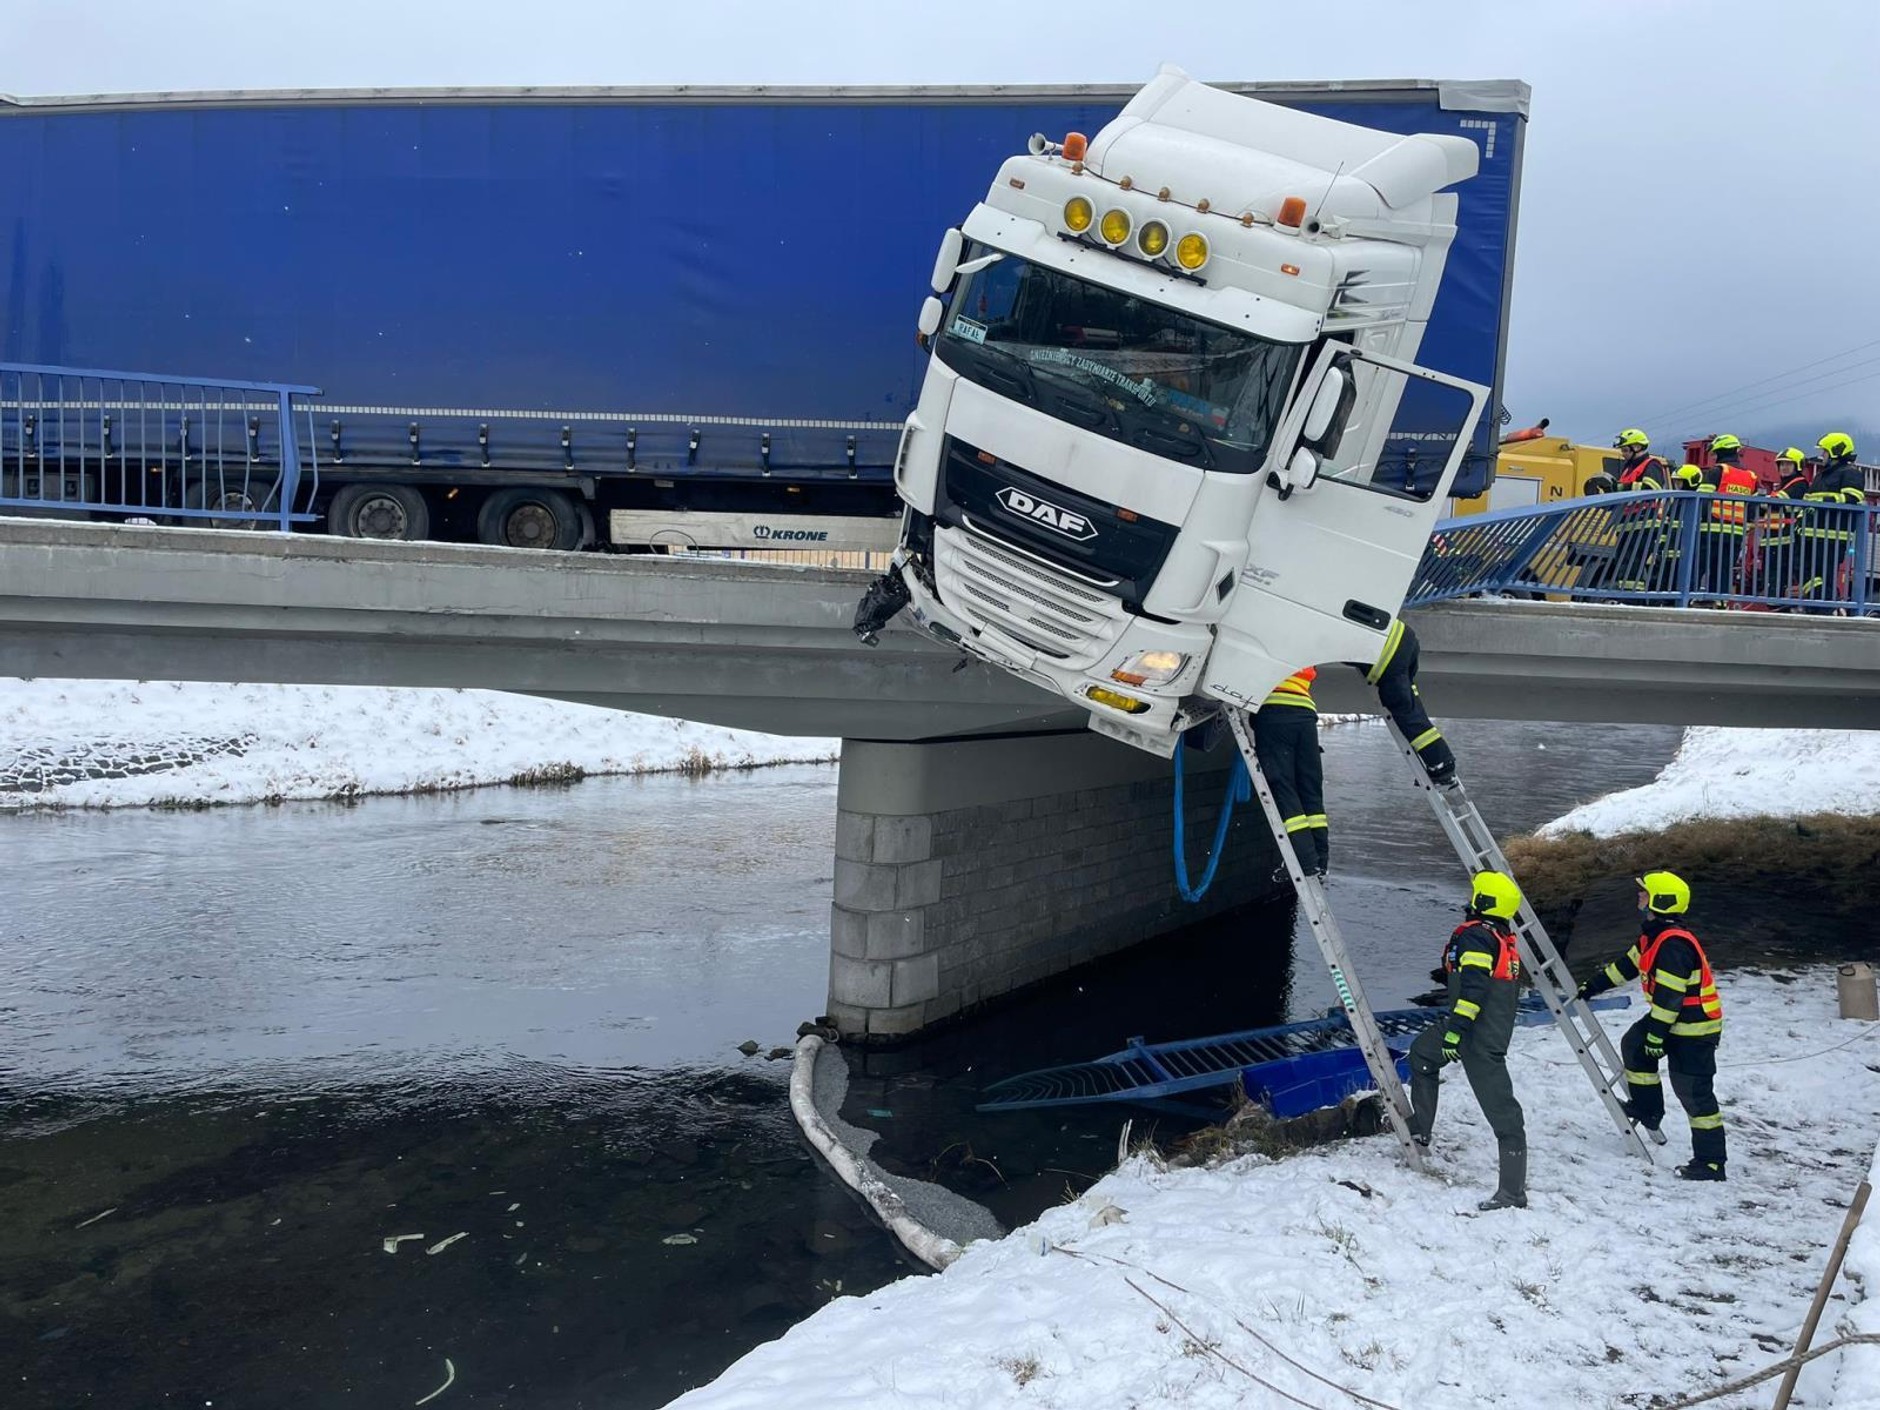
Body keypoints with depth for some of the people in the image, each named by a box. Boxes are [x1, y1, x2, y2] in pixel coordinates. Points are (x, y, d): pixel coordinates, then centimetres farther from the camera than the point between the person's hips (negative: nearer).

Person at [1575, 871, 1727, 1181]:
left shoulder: (1674, 944, -26)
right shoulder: (1653, 936, 7)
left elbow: (1669, 996, -26)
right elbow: (1628, 964, 20)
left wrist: (1656, 1035, -23)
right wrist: (1594, 985, 25)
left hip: (1694, 1029, -10)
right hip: (1673, 1020, 10)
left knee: (1694, 1093, -6)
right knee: (1633, 1045, 20)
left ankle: (1710, 1162, 0)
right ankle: (1647, 1108, 30)